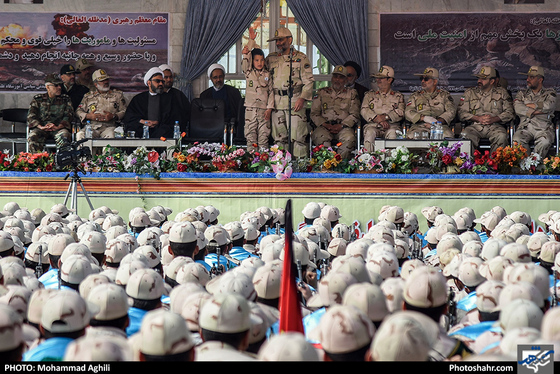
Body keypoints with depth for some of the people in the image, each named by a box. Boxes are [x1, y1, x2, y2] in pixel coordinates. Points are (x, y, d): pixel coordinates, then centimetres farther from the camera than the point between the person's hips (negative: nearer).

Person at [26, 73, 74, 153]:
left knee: (64, 136, -36)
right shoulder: (38, 99, 16)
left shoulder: (65, 99, 17)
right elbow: (31, 116, 5)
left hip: (59, 128, 0)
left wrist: (58, 127, -16)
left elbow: (68, 115, 4)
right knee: (33, 136, -32)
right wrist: (41, 127, -16)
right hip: (41, 128, 1)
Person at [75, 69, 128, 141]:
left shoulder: (118, 94, 18)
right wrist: (88, 116, -1)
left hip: (109, 127, -1)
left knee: (111, 135, -39)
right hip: (92, 126, 1)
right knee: (80, 135, -31)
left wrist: (113, 116, -8)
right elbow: (79, 111, 19)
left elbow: (124, 111, 11)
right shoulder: (88, 96, 21)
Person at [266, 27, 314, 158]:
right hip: (276, 102, 5)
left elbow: (309, 81, -1)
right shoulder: (270, 58, 16)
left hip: (295, 102, -4)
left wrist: (303, 98, -13)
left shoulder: (301, 58, 3)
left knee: (297, 136, -9)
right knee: (279, 136, 7)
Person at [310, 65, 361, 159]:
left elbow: (354, 115, 9)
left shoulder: (352, 93, 18)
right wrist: (325, 124, -6)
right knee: (320, 136, -36)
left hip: (344, 127, 0)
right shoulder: (322, 93, 20)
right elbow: (314, 113, 13)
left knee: (349, 138, -35)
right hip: (324, 126, 0)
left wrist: (341, 125, -7)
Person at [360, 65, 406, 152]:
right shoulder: (369, 95, 23)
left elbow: (400, 113, 5)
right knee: (370, 132, -35)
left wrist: (385, 117, -13)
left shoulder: (398, 96, 21)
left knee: (392, 133, -37)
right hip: (373, 125, 1)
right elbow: (364, 110, 6)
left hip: (392, 126, -1)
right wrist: (379, 119, -10)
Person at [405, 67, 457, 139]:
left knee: (447, 135, -35)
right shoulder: (415, 96, 21)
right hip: (419, 126, 1)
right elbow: (408, 112, 8)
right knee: (412, 136, -34)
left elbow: (451, 111, 4)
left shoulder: (444, 95, 18)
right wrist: (424, 118, -12)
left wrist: (437, 122, -15)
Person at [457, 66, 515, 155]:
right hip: (474, 126, 0)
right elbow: (461, 112, 8)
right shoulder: (469, 92, 17)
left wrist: (494, 119, -8)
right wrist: (478, 118, -8)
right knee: (466, 135, -35)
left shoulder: (501, 93, 17)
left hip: (495, 126, 0)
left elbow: (509, 112, 9)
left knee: (501, 136, -35)